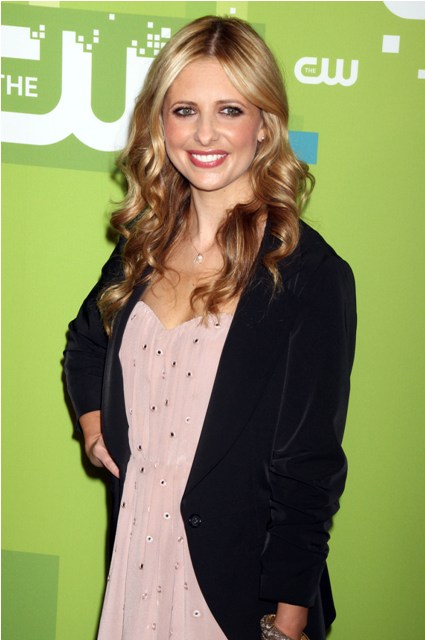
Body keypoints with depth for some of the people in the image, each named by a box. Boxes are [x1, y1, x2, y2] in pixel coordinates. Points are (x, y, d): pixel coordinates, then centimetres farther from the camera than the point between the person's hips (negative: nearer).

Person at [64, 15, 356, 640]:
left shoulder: (310, 274, -16)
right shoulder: (145, 244, 1)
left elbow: (308, 472, -15)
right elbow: (86, 340, 22)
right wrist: (92, 419, 5)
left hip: (235, 581, -5)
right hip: (132, 553, 5)